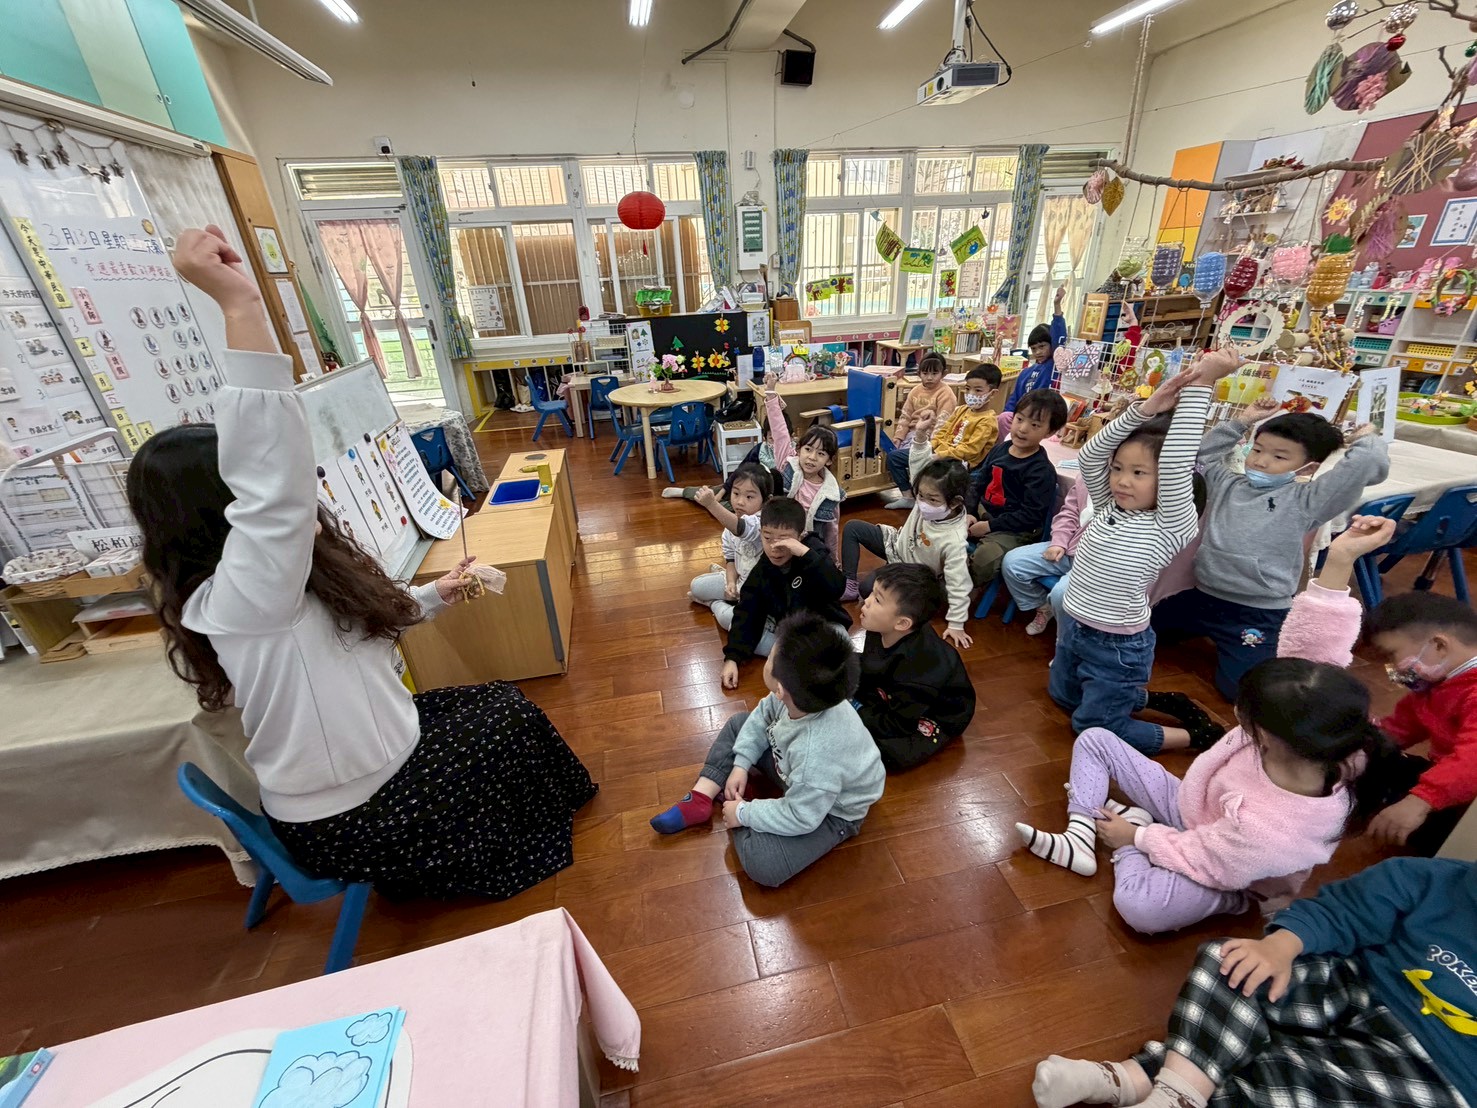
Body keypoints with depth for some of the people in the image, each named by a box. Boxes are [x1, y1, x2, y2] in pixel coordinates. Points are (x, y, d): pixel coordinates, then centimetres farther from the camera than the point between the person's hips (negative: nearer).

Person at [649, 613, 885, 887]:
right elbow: (763, 715, -4)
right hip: (794, 772, 7)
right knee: (739, 724, 8)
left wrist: (743, 813, -17)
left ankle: (741, 802, 3)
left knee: (761, 864, -24)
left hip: (830, 812, -7)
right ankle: (700, 800, 5)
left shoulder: (816, 755, -44)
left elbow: (800, 819, -29)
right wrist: (741, 764, -8)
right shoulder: (798, 697, -26)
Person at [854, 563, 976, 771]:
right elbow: (866, 669, 0)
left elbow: (898, 725, -29)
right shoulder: (881, 631, -18)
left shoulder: (917, 668, -39)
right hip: (895, 698, 7)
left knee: (884, 750, -29)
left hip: (933, 719, -6)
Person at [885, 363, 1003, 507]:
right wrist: (929, 447, -3)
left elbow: (970, 450, -19)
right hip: (938, 452, 9)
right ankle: (907, 496, 6)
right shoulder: (961, 410, 13)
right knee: (894, 456, 4)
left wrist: (940, 456, -23)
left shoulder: (987, 421, -11)